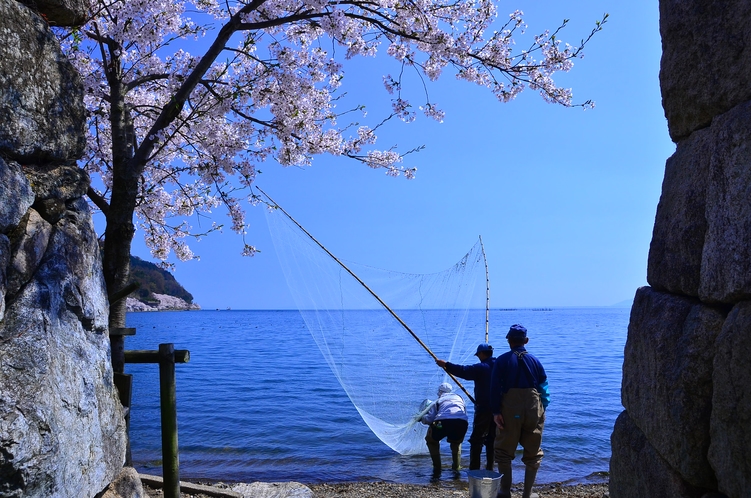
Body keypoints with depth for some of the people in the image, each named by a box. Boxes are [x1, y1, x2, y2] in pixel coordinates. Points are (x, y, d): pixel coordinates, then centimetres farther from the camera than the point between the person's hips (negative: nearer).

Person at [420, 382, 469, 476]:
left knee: (431, 440, 28)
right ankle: (456, 467, 28)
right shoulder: (459, 398, 34)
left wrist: (422, 418, 37)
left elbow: (429, 418, 13)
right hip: (461, 422, 3)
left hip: (443, 422, -3)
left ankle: (437, 469, 21)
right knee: (456, 442, 37)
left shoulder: (438, 400, 25)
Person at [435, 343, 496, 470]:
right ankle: (490, 468, 16)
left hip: (484, 409, -6)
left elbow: (464, 371, -18)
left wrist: (446, 365, -11)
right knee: (492, 439, 14)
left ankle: (474, 470, -1)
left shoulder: (481, 368, -13)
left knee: (476, 440, 0)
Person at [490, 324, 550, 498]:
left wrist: (496, 411, -7)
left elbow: (495, 388, -8)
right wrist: (542, 410, 14)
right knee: (533, 453, 13)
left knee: (504, 452, 10)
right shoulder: (535, 361, 5)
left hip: (509, 411, -2)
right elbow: (544, 389, 6)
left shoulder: (502, 360, -2)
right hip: (534, 411, 2)